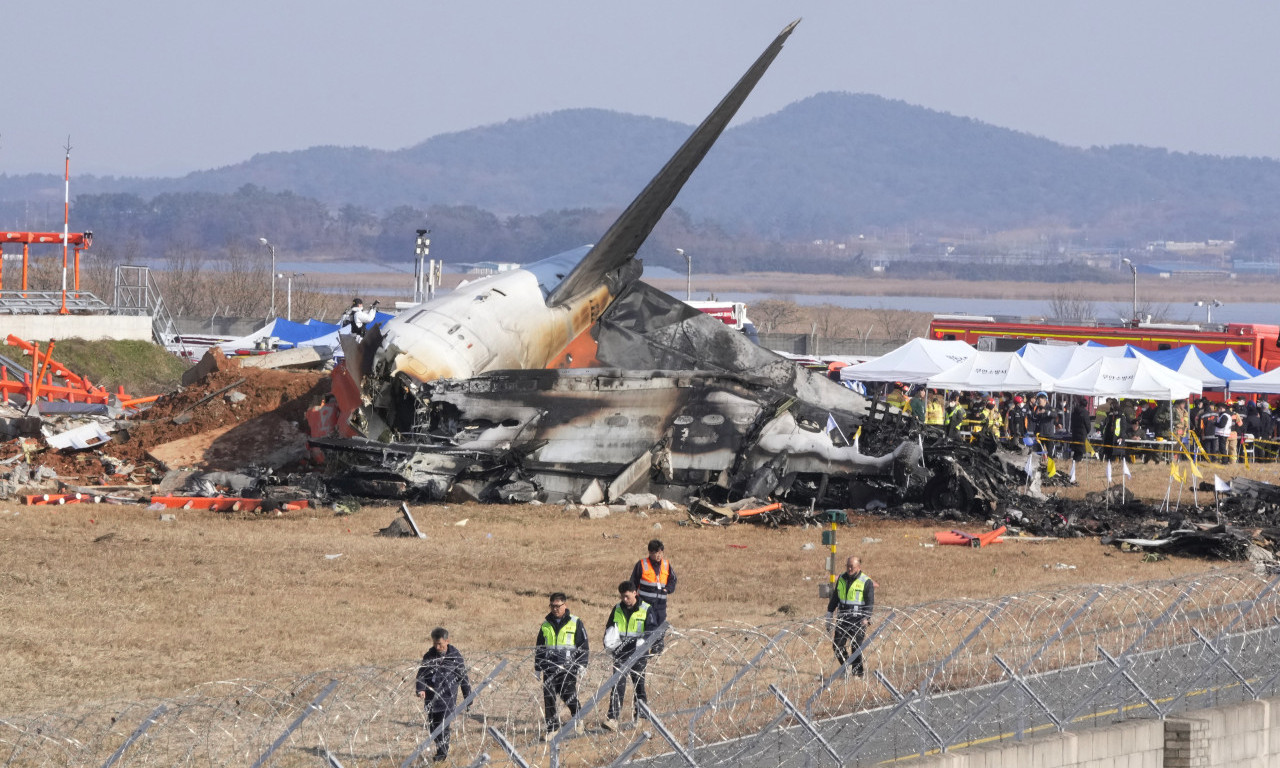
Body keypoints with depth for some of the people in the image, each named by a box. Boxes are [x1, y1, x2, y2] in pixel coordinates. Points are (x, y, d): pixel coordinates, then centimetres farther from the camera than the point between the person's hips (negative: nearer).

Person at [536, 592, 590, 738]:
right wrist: (538, 667, 18)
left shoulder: (575, 623, 3)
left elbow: (584, 645, 4)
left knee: (568, 695, -9)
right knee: (548, 698, -1)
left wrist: (581, 665, -5)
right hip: (549, 668, 4)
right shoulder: (546, 625, 13)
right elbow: (539, 648, 21)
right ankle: (552, 727, 9)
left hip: (568, 668, -4)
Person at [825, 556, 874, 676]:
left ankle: (857, 672, 2)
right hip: (842, 618, 5)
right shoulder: (841, 579, 12)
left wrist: (866, 618, -17)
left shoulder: (866, 582, -4)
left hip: (858, 620, -5)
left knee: (856, 647, -6)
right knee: (837, 645, 1)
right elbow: (835, 597, 22)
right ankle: (847, 666, 19)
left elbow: (870, 602, -6)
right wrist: (829, 613, 19)